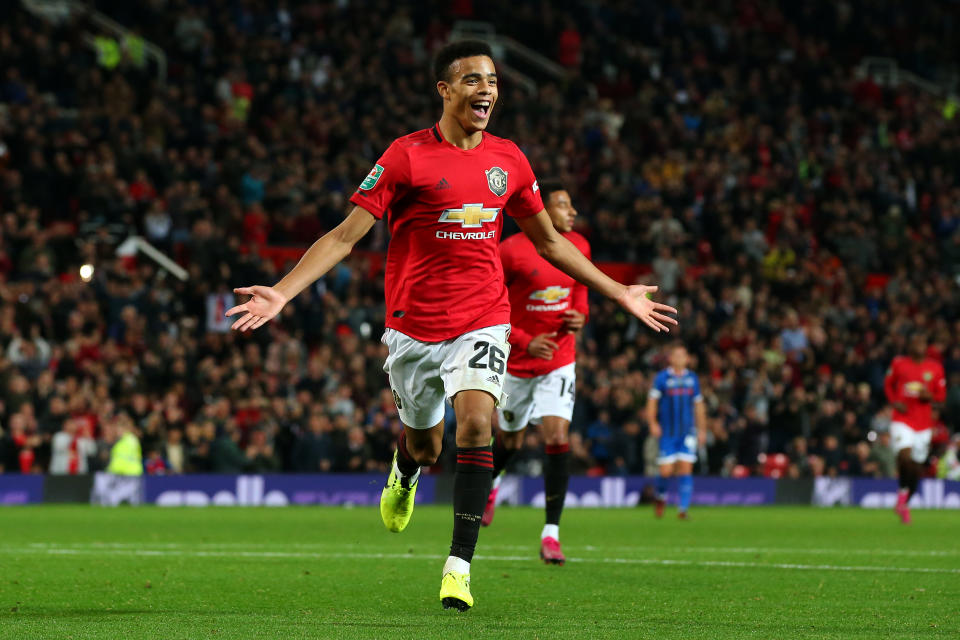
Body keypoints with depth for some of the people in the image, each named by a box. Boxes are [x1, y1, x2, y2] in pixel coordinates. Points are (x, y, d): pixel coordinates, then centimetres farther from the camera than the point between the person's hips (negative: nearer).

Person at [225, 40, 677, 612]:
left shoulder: (508, 160, 4)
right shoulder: (407, 157, -9)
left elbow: (549, 241, 18)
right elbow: (345, 236, -8)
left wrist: (620, 293, 19)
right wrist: (281, 293, -19)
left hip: (482, 322, 1)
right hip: (414, 324, -1)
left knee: (476, 423, -22)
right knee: (425, 444, 12)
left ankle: (460, 564, -17)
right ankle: (404, 474, 53)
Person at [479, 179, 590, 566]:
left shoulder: (578, 247, -1)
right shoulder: (511, 251, -17)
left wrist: (580, 317, -6)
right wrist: (526, 342, -21)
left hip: (559, 362, 2)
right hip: (515, 362, -2)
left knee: (557, 438, -16)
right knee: (510, 441, 14)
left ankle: (551, 534, -12)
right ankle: (491, 482, 53)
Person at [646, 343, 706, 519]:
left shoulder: (692, 378, 9)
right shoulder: (662, 378, -1)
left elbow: (699, 405, 17)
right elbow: (652, 401, 0)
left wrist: (702, 430, 15)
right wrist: (652, 423, -13)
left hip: (688, 432, 2)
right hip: (667, 432, -2)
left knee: (685, 469, -8)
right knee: (666, 471, -4)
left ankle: (683, 508, -7)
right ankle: (660, 497, 26)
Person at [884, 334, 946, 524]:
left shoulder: (935, 368, 3)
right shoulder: (899, 363, 1)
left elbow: (941, 394, 10)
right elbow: (888, 384, 14)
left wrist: (929, 396, -12)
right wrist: (894, 402, -3)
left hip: (924, 422, 2)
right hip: (902, 420, -2)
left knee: (916, 466, 7)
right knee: (905, 455, -26)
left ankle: (904, 504, 22)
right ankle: (902, 491, -6)